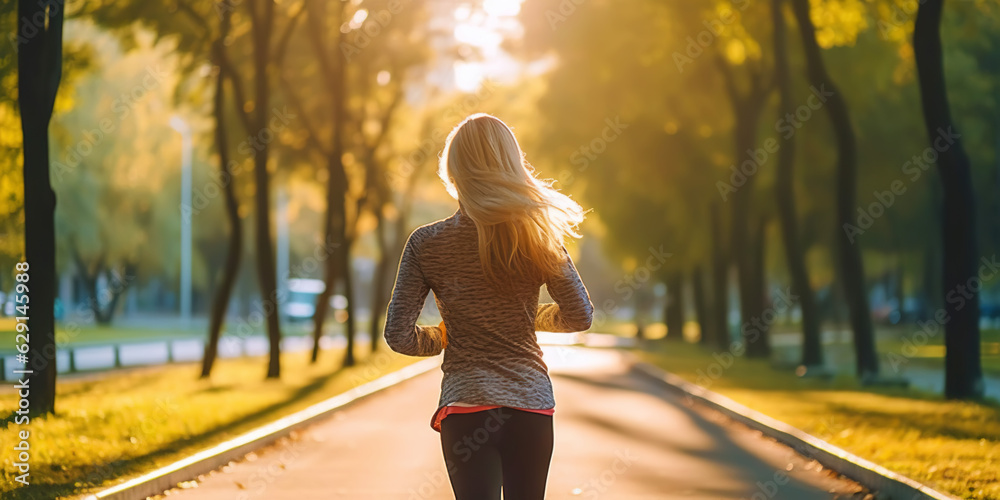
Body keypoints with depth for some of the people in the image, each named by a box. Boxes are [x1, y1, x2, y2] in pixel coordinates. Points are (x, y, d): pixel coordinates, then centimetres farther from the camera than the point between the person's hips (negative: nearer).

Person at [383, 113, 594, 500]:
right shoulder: (538, 236, -2)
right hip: (532, 402, 1)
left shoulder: (426, 243, -4)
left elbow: (399, 336, -6)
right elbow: (580, 316, 3)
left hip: (465, 404, -1)